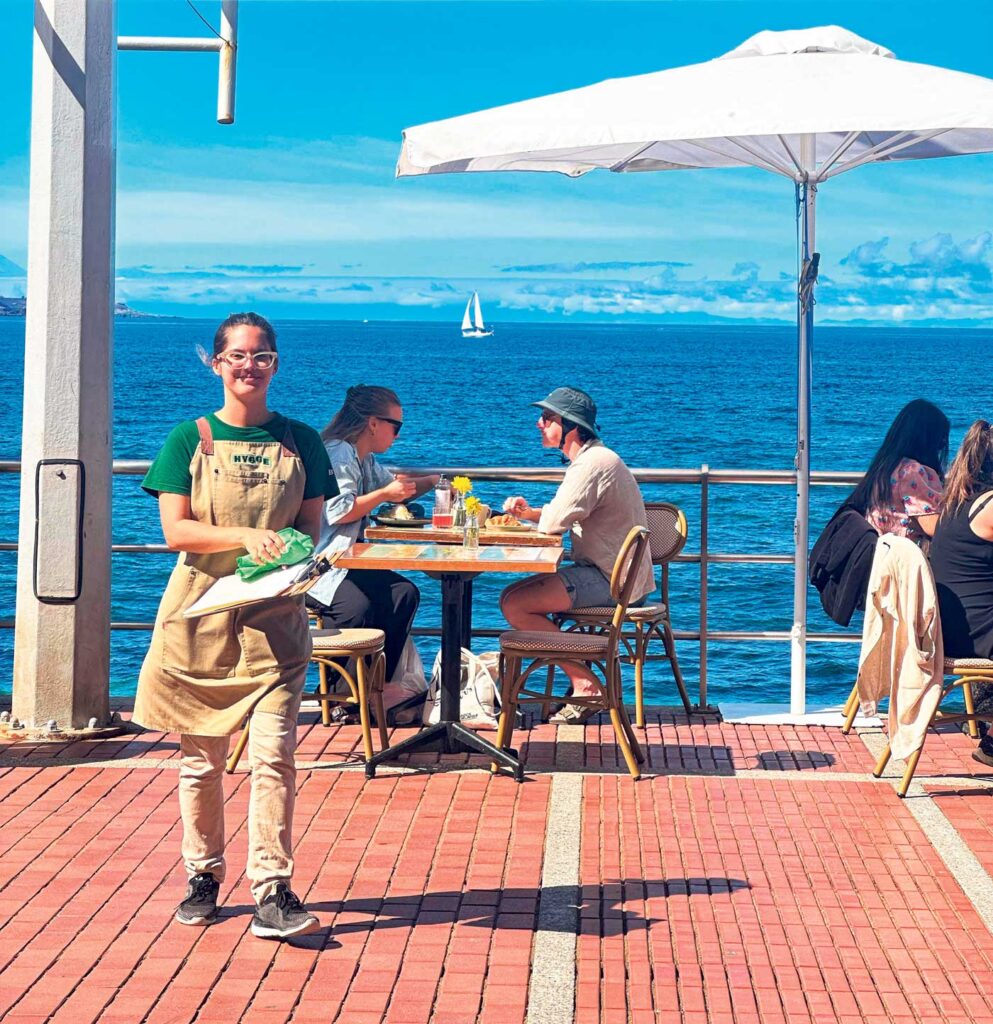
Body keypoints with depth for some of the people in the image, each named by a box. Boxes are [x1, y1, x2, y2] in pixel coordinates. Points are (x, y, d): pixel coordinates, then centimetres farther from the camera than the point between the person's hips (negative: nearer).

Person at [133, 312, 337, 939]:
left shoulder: (300, 441, 6)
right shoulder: (190, 439, 2)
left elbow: (313, 524, 9)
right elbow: (175, 530, -5)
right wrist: (246, 536, -19)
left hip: (274, 616, 0)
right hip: (200, 612, 0)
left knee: (274, 754, -8)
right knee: (201, 757, 8)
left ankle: (273, 890, -5)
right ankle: (203, 877, 23)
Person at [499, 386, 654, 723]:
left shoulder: (593, 464, -19)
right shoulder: (592, 458, 16)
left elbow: (552, 524, -23)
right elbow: (564, 518, 19)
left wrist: (535, 516, 0)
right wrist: (528, 513, 0)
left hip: (611, 581, -11)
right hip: (611, 574, 11)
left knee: (514, 602, -16)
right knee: (521, 593, 20)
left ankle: (586, 685, -10)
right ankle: (582, 680, 11)